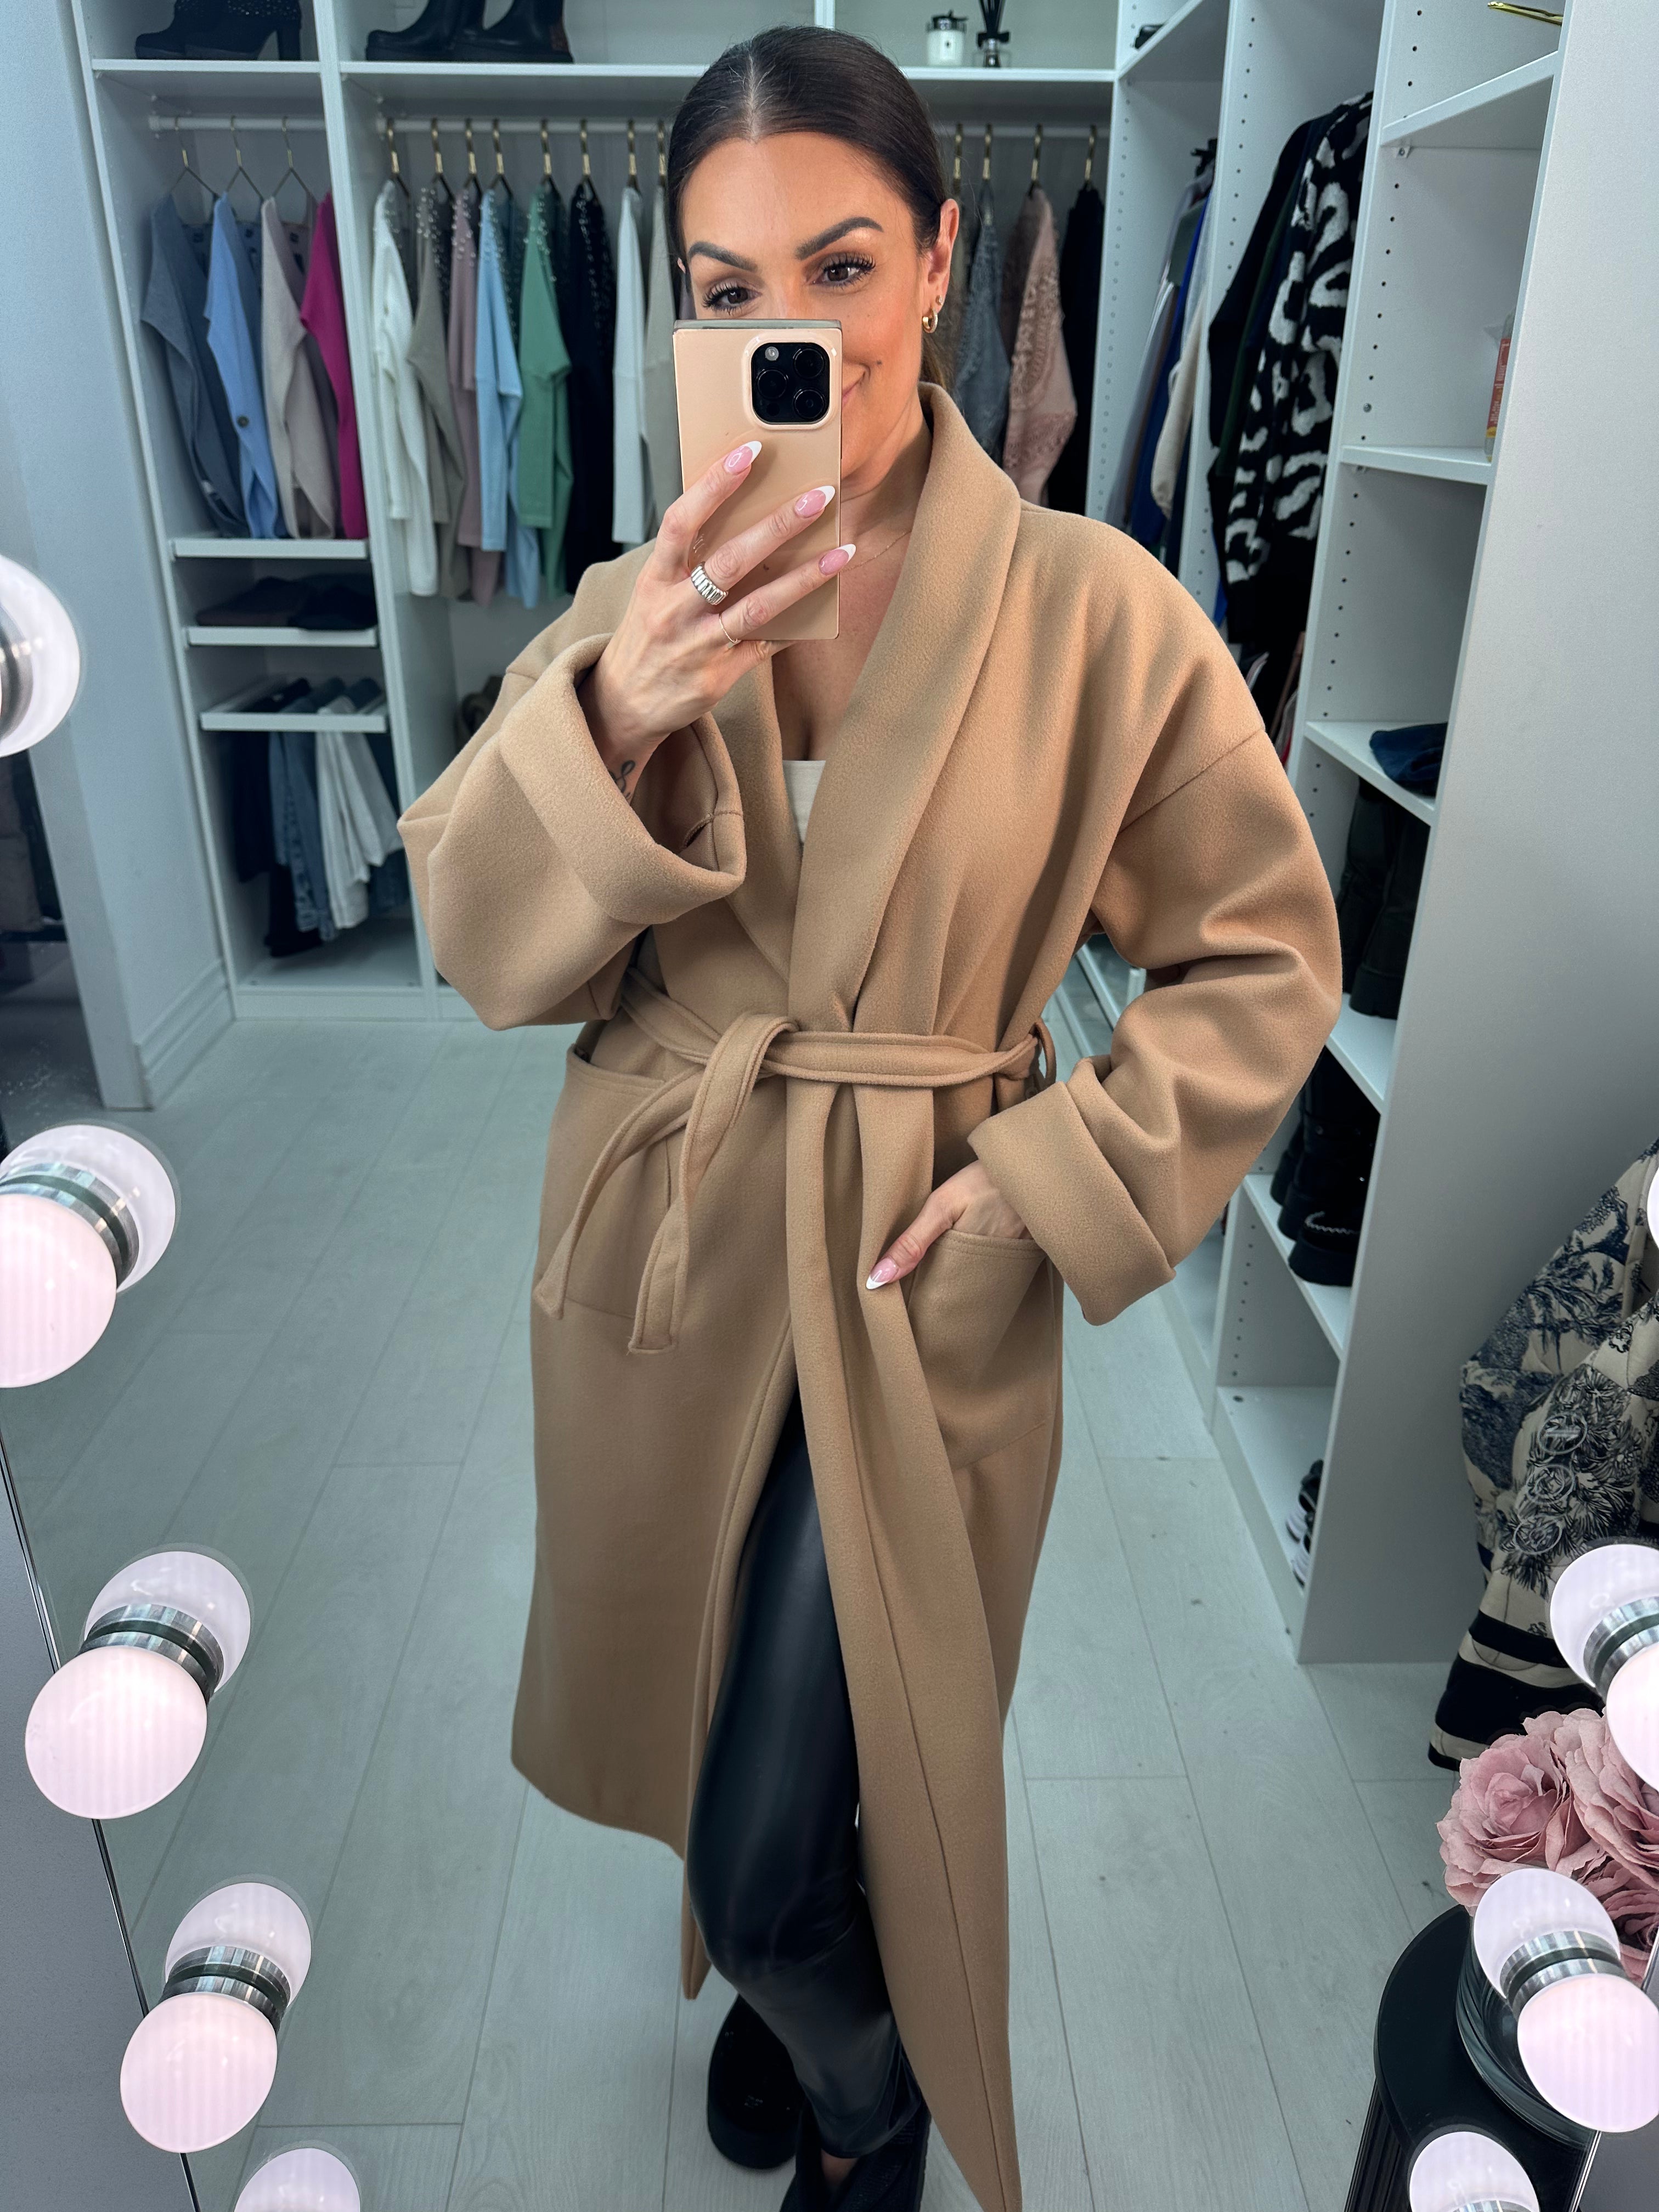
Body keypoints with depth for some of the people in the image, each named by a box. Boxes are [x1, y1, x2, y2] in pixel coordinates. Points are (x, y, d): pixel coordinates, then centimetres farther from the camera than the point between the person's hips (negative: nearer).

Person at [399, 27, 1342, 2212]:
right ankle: (790, 1990, 61)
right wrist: (616, 721, -26)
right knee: (718, 1746, 24)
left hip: (911, 1292, -3)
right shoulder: (641, 601, -2)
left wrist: (1037, 1196, -13)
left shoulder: (1094, 611, -11)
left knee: (772, 1847, 5)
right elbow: (486, 947, -8)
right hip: (658, 1258, 4)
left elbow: (1266, 960, -4)